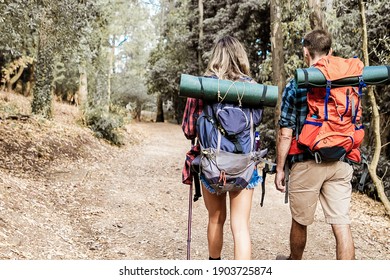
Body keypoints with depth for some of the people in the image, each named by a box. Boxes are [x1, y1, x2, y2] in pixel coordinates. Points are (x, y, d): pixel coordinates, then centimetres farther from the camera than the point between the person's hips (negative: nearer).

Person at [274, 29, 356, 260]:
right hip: (341, 163, 3)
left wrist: (280, 168, 1)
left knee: (300, 221, 16)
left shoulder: (296, 86, -7)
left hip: (307, 163, -3)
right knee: (342, 224, 4)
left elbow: (286, 134, -8)